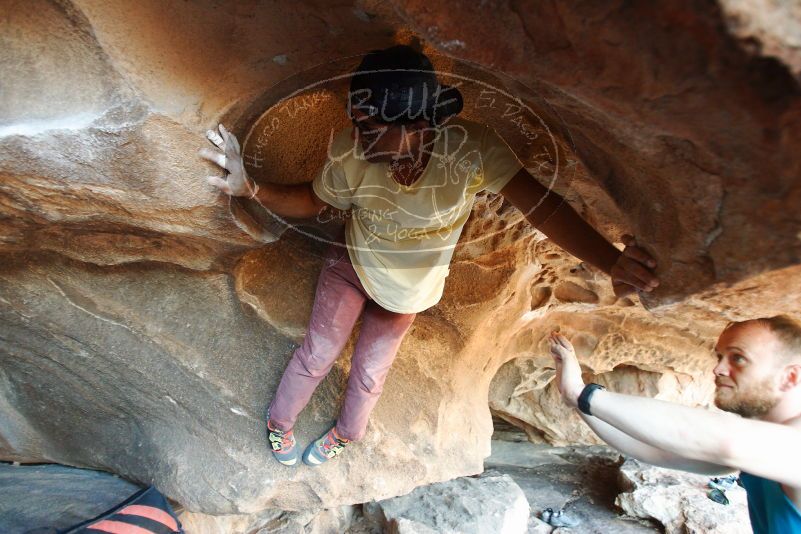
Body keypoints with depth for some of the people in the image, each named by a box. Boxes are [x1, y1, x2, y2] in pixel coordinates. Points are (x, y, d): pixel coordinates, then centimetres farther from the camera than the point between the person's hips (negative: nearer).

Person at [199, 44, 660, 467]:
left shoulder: (471, 149, -36)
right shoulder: (349, 154, -32)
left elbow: (542, 204, -38)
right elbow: (311, 201, -15)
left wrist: (611, 261, -51)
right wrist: (252, 189, -32)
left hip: (409, 288, 1)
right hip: (352, 264, 0)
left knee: (371, 370, 19)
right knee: (317, 354, 10)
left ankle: (347, 433, 52)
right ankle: (279, 422, 44)